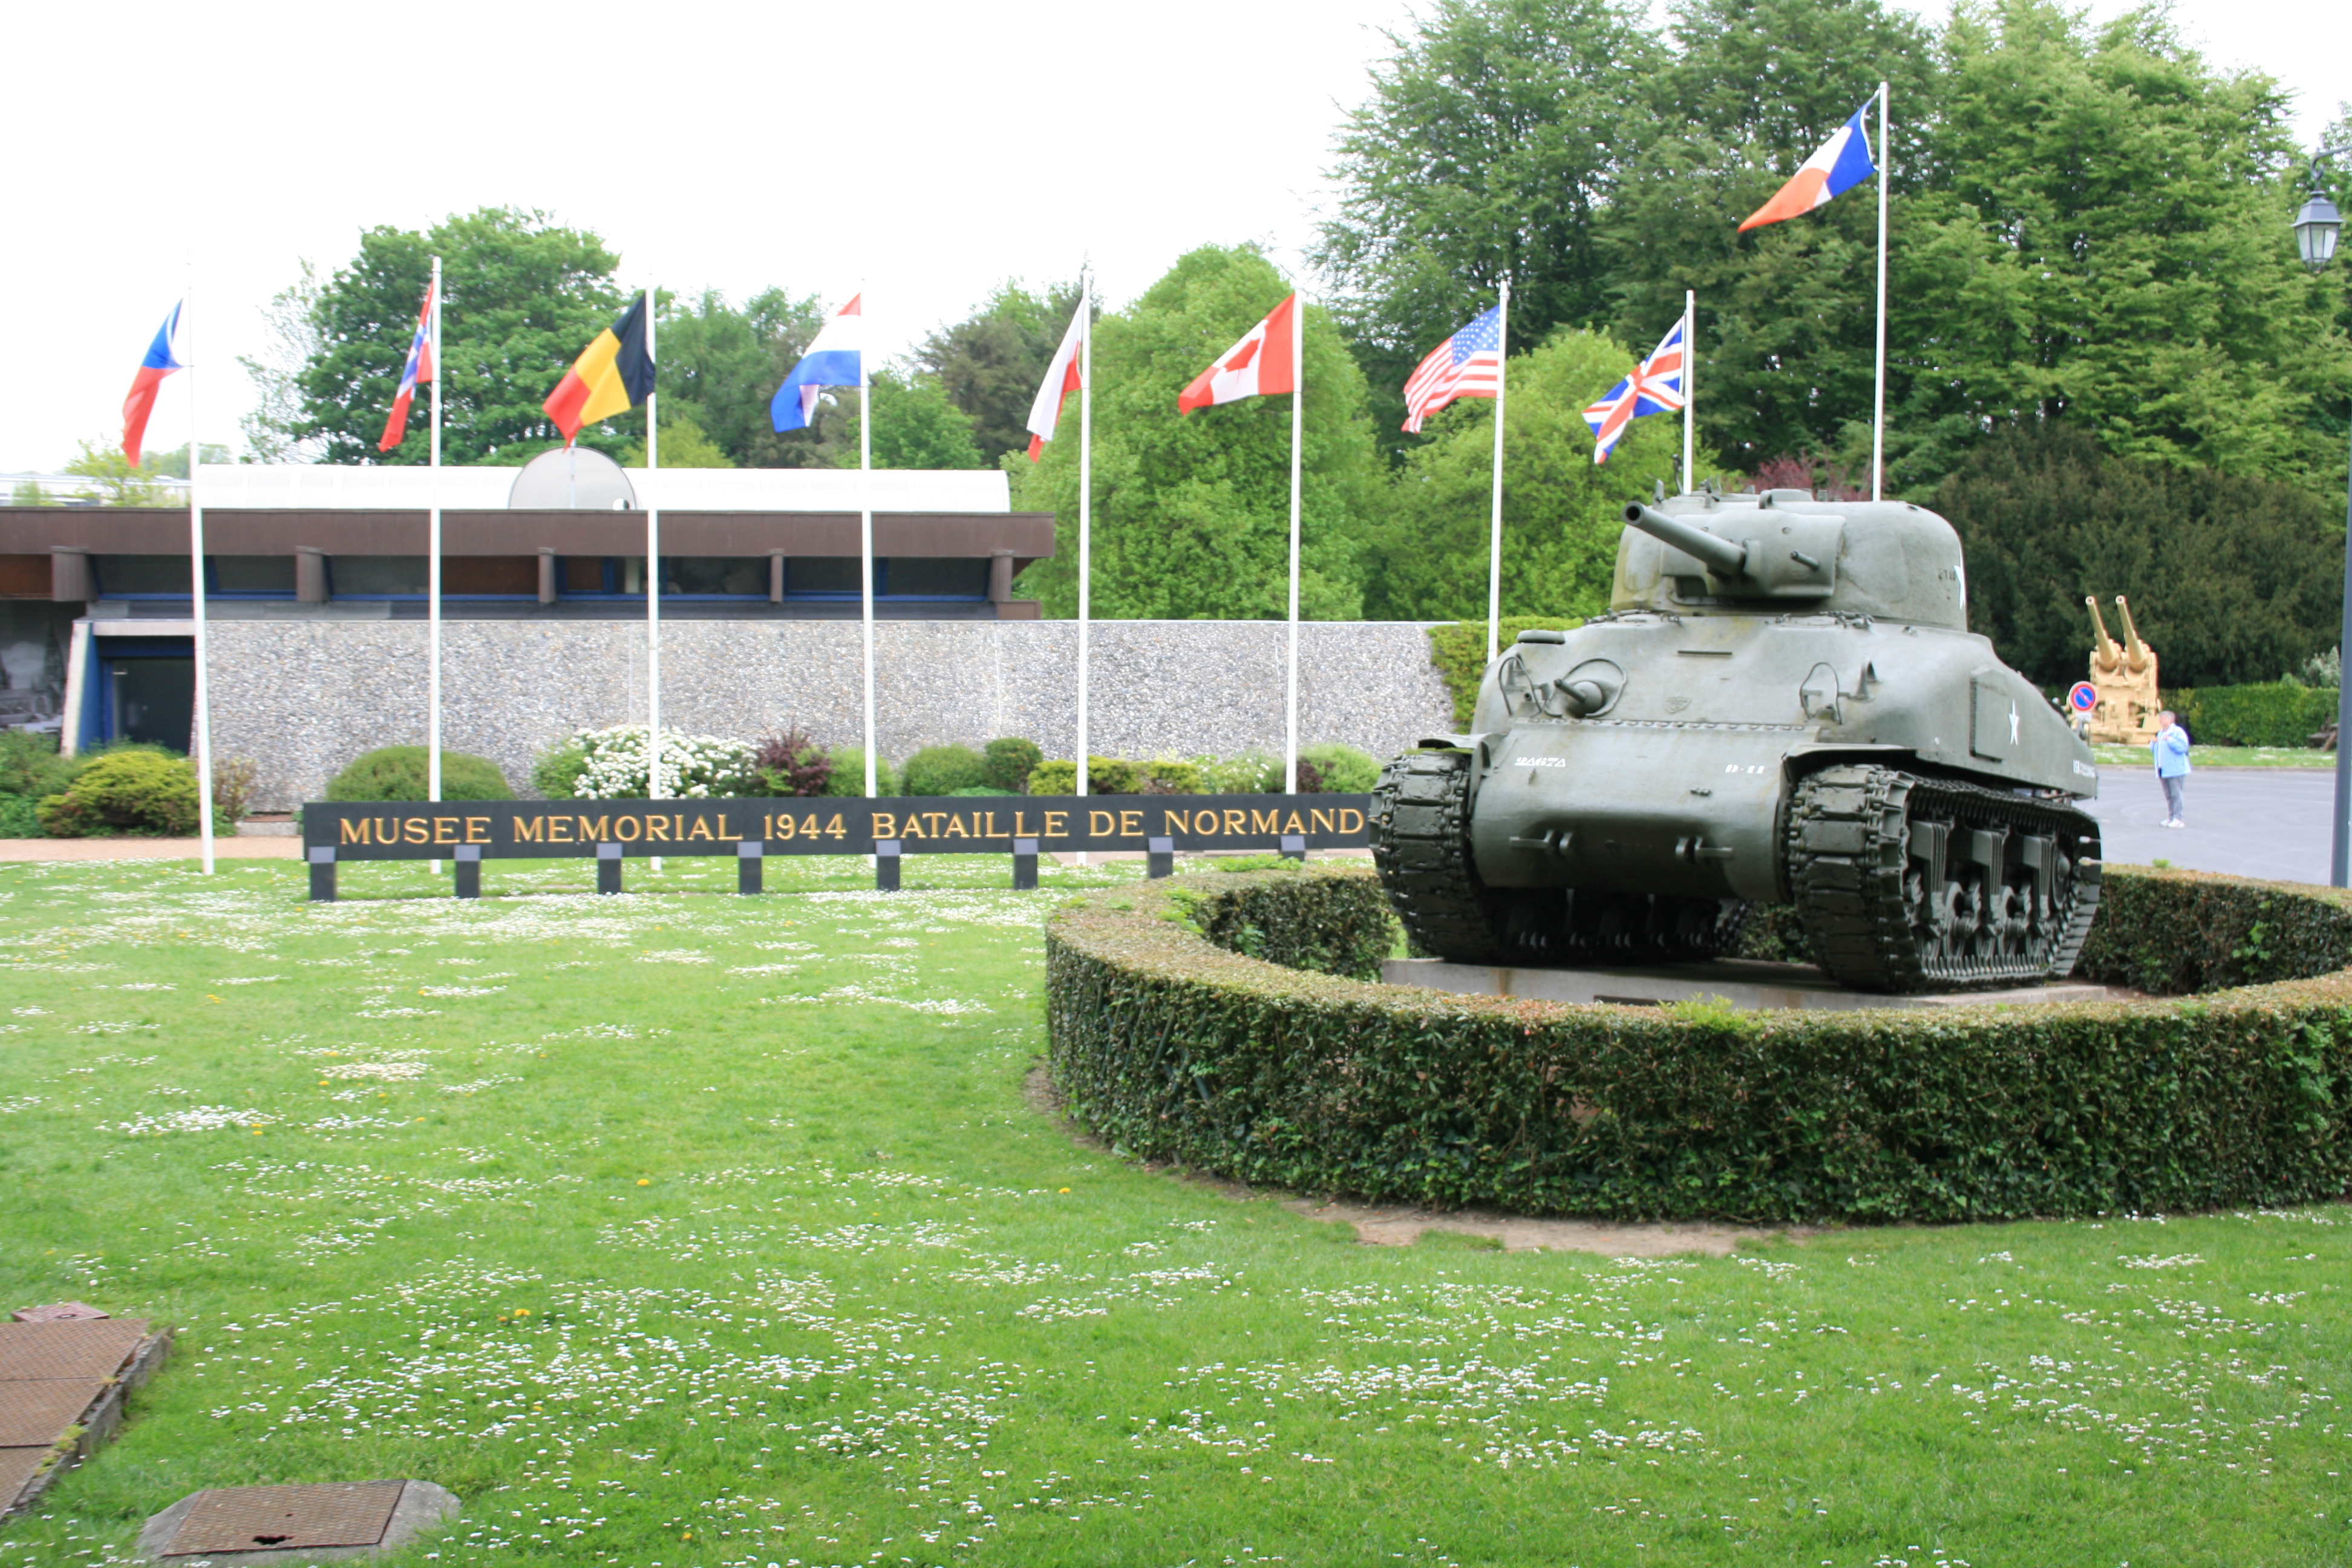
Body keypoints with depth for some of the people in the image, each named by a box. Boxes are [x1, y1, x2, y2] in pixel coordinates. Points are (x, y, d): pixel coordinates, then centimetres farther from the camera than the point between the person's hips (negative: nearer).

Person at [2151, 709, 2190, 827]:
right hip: (2163, 770, 8)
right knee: (2168, 795, 10)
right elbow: (2153, 749, 26)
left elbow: (2182, 747, -18)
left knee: (2176, 794, -10)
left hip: (2175, 769, -8)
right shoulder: (2160, 733, 21)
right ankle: (2170, 818, 14)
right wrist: (2153, 743, 7)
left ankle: (2177, 819, -11)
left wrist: (2170, 740, -21)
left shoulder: (2178, 732, -5)